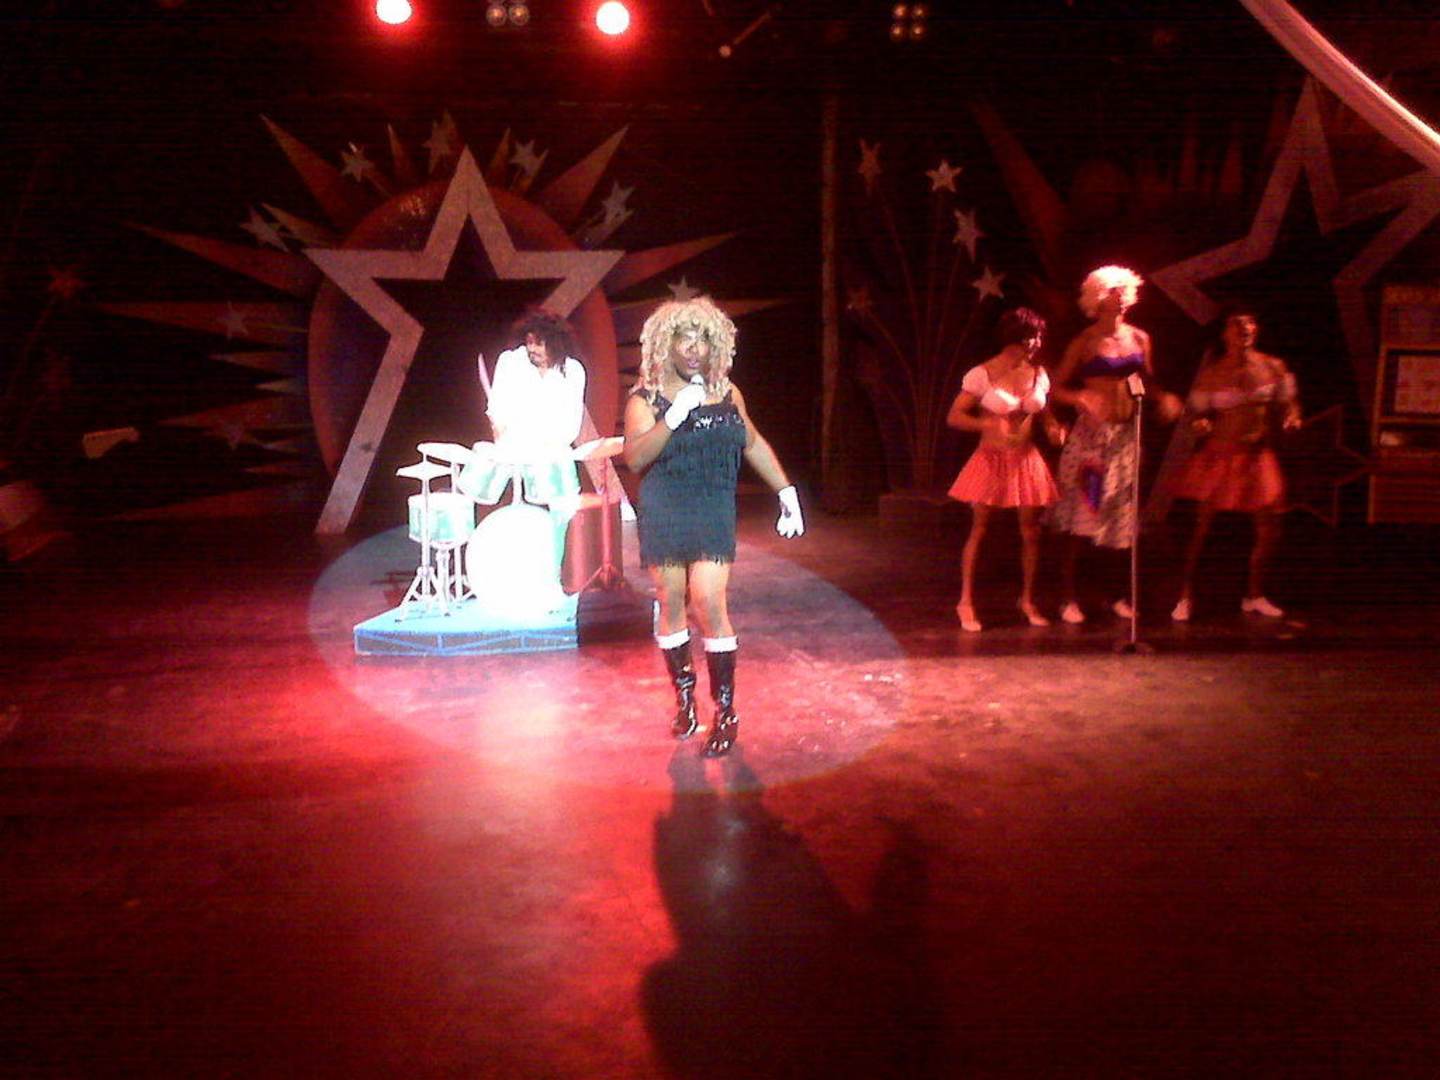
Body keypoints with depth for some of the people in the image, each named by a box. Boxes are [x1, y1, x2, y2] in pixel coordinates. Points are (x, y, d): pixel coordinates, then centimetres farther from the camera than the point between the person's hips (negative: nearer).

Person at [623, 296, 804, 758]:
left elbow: (753, 443, 19)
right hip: (664, 516, 0)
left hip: (714, 514, 1)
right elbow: (634, 458, -17)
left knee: (709, 604, -10)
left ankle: (726, 711, 2)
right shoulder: (646, 398, -3)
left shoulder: (728, 393, 6)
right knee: (671, 605, 6)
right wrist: (674, 416, -27)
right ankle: (685, 697, 26)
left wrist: (786, 492, 16)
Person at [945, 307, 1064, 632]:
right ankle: (966, 602, 10)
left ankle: (1028, 600, 23)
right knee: (979, 530, 0)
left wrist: (1052, 427, -4)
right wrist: (988, 425, -25)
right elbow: (954, 417, -10)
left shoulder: (1038, 374, 5)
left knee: (1031, 532, 6)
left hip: (1026, 460, 5)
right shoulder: (983, 374, -10)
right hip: (991, 459, -4)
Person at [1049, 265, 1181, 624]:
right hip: (1091, 433, -5)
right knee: (1080, 520, -4)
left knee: (1121, 518, 9)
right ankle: (1069, 598, 4)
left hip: (1126, 434, 5)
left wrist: (1162, 399, -3)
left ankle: (1117, 596, 21)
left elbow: (1146, 382, 17)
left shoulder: (1139, 338, 9)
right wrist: (1082, 398, -24)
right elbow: (1056, 388, -5)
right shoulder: (1086, 341, -4)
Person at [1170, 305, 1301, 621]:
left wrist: (1290, 419, -9)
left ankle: (1254, 596, 25)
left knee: (1269, 530, 5)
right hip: (1220, 453, -3)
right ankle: (1185, 596, 6)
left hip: (1258, 454, 3)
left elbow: (1287, 403, 12)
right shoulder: (1212, 373, -3)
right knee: (1202, 526, -5)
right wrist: (1200, 424, -21)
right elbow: (1197, 410, 1)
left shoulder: (1272, 367, 3)